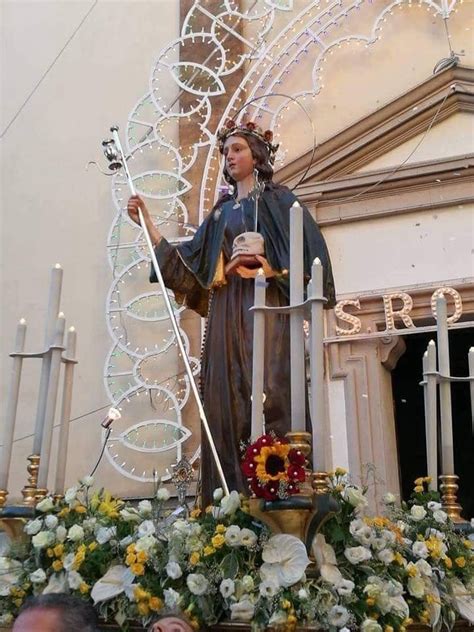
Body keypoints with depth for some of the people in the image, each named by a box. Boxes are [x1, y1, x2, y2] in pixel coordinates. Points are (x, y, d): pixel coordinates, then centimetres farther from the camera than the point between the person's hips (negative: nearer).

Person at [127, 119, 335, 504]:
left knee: (267, 392, -16)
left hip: (267, 306, -5)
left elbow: (309, 254, -1)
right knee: (226, 399, -4)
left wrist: (274, 271, -17)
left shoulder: (278, 200, 10)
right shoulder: (221, 213, 24)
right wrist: (147, 221, 13)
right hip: (226, 312, 5)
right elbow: (185, 263, 16)